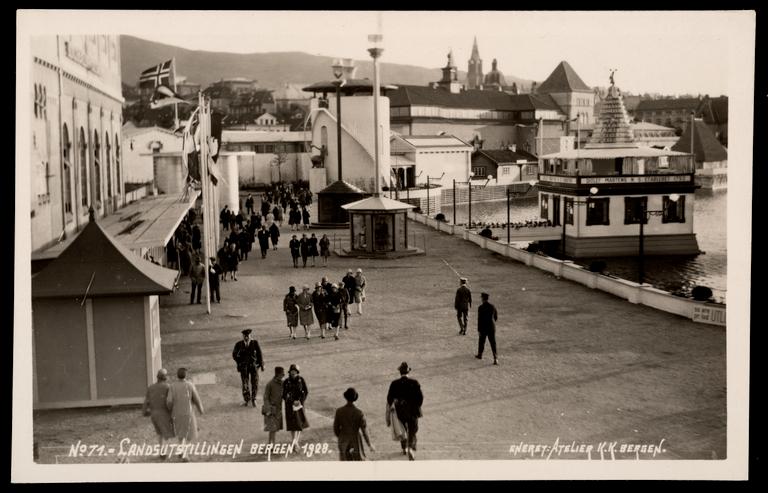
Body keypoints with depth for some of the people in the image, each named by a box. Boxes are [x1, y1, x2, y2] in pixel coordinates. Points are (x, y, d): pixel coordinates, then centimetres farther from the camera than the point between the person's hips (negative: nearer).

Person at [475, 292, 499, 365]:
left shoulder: (480, 307, -15)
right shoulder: (492, 307, -1)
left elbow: (479, 319, -15)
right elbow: (496, 317, 9)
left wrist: (478, 330, -9)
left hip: (483, 327, -3)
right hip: (492, 327, 3)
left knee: (481, 341, 20)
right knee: (493, 343, 2)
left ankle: (480, 355, 40)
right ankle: (495, 359, -11)